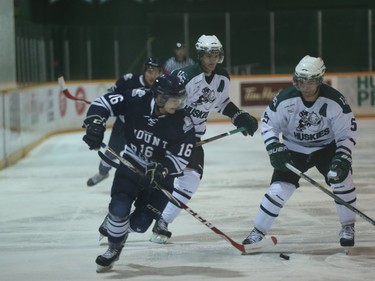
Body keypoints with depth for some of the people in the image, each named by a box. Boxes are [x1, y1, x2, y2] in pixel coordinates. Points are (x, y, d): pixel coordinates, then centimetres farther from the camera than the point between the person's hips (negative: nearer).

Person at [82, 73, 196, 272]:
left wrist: (160, 170, -34)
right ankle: (113, 249, 10)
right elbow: (104, 102, -12)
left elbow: (181, 157, -18)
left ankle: (119, 229, 33)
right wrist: (95, 123, -28)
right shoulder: (137, 100, -20)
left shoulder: (183, 123, -19)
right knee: (119, 209, -18)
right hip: (131, 166, 0)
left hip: (160, 176, 0)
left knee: (139, 223, -4)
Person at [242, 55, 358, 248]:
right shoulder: (285, 100, -23)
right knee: (279, 188, -11)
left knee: (341, 178, -22)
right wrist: (275, 148, -22)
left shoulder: (334, 101, -24)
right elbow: (268, 123, -10)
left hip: (327, 146, 0)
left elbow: (348, 131, -16)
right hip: (294, 149, 0)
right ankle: (258, 231, 6)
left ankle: (348, 228, -2)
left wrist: (342, 158, -28)